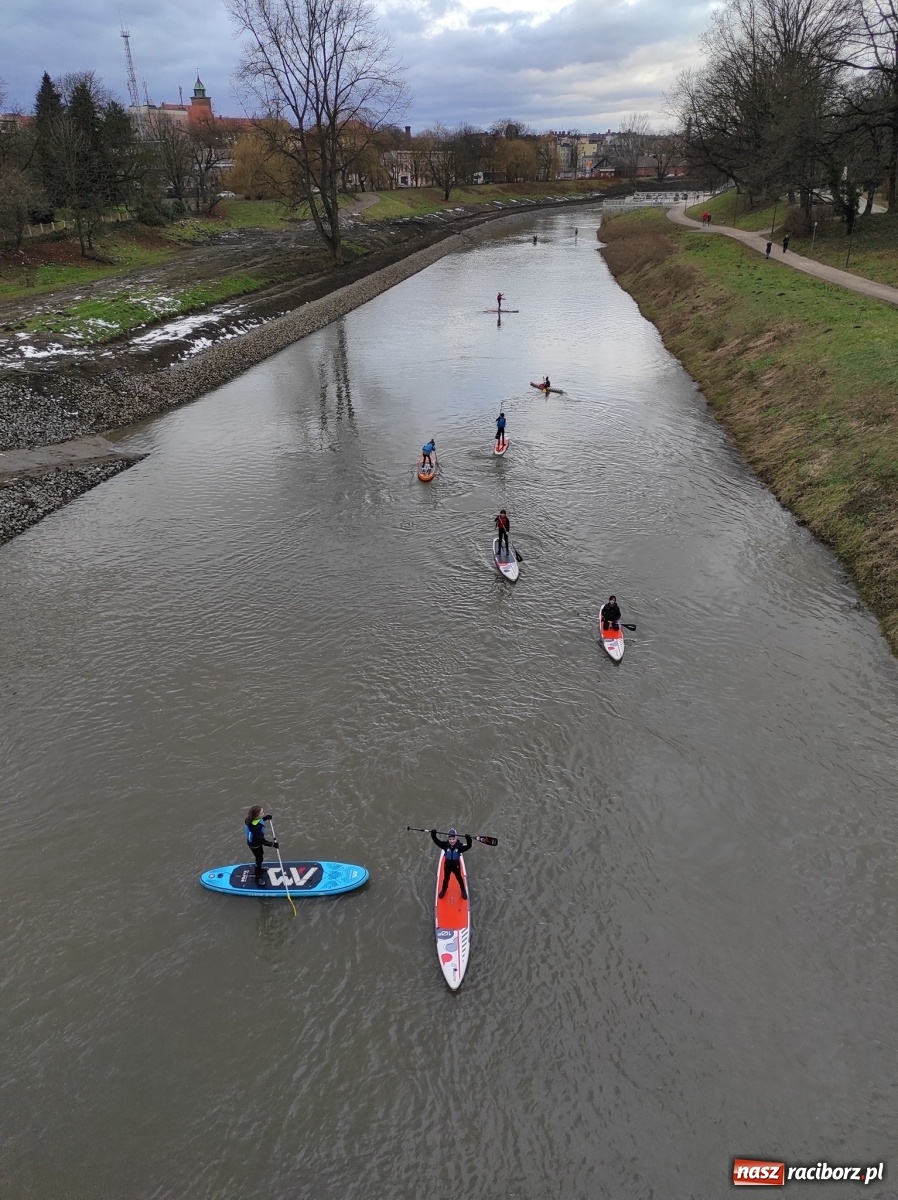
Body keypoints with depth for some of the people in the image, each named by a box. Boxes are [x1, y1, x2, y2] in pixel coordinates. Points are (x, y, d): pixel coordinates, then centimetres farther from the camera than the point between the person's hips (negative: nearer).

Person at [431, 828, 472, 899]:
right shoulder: (445, 845, -23)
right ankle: (443, 889, 51)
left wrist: (468, 839, -58)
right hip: (447, 865, 1)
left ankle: (463, 890, 46)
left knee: (459, 878, 21)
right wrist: (433, 834, -49)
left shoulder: (459, 846, -26)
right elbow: (437, 841, -32)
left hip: (456, 865, -1)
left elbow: (468, 846, -39)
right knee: (446, 878, 24)